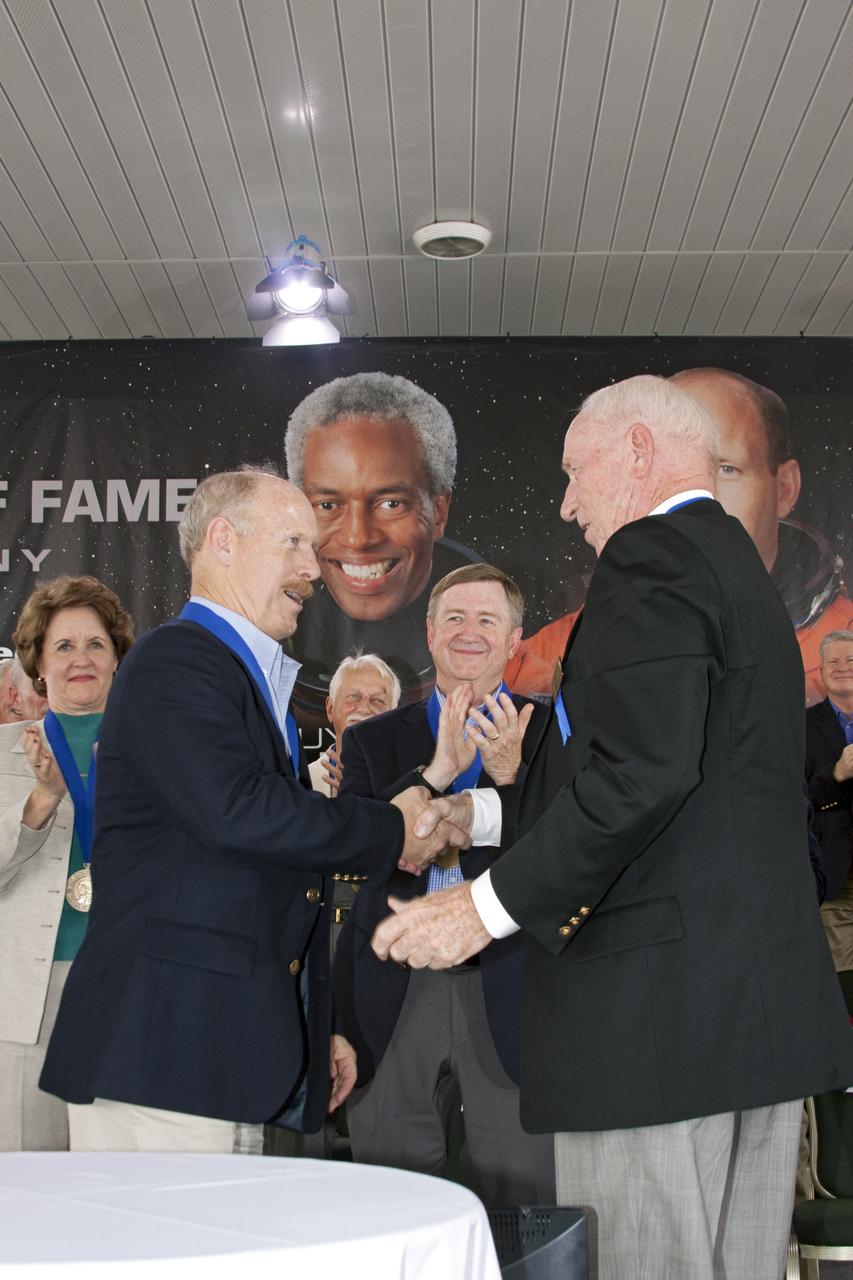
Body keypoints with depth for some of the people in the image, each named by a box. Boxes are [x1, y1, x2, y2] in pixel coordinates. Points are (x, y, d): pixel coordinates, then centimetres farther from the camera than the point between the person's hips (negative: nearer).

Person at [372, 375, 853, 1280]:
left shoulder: (652, 556, -9)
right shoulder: (737, 566, 21)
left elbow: (643, 772, -23)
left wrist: (489, 905, -17)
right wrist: (484, 814, 23)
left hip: (656, 1008, -10)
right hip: (765, 1004, 10)